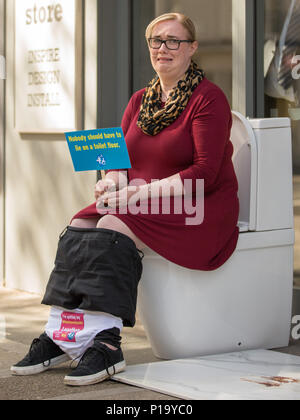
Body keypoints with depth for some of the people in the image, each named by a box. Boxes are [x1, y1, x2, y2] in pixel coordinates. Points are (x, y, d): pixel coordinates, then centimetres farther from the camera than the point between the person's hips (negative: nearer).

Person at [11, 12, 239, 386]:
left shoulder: (208, 99, -6)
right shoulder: (140, 100, 17)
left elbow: (204, 173, -15)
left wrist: (143, 191, -22)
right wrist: (110, 181, -11)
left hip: (198, 208, -7)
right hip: (140, 202, 7)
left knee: (114, 229, -30)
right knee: (79, 227, -18)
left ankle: (106, 345, -33)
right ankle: (58, 334, -23)